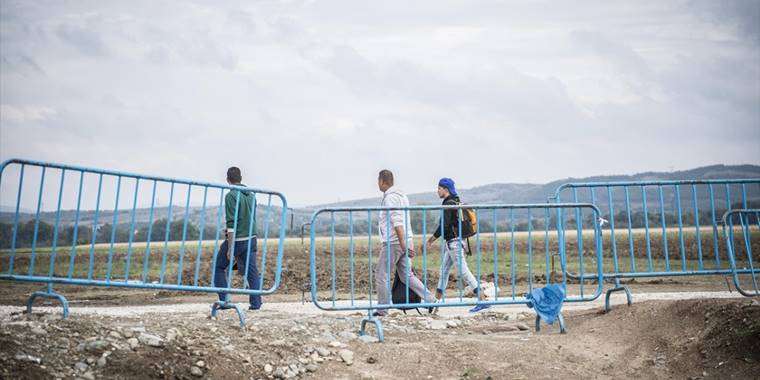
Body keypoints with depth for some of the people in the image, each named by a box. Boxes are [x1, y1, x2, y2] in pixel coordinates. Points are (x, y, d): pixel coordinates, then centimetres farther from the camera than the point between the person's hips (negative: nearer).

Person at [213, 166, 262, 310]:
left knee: (219, 267, 10)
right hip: (251, 239, 6)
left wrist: (230, 248, -16)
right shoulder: (251, 195, 9)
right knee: (252, 271, 7)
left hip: (236, 239, -6)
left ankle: (224, 300, 5)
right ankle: (256, 303, 2)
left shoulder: (231, 196, -12)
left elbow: (231, 223, -17)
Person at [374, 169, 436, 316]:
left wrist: (403, 243, -28)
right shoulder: (401, 195, 17)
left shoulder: (390, 197, -13)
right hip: (405, 242, 9)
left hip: (394, 243, -9)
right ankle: (430, 299, 2)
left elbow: (397, 222, -23)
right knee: (407, 276, 11)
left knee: (381, 275, 3)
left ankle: (382, 309, 8)